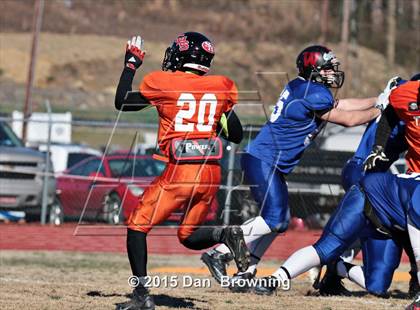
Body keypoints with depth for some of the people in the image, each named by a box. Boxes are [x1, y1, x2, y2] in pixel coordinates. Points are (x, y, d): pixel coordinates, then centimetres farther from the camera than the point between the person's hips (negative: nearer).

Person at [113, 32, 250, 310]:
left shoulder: (164, 84, -2)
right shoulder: (220, 88, 8)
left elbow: (121, 102, 13)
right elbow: (236, 135, 13)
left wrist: (131, 64, 23)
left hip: (179, 172, -5)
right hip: (212, 172, 5)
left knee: (137, 226, 8)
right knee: (189, 236, 21)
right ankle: (226, 235, -9)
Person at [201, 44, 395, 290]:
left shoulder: (303, 86, 14)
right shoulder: (313, 94, -15)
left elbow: (339, 105, 20)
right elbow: (347, 119, -8)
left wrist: (379, 100, 18)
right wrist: (380, 109, 3)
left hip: (274, 165, 11)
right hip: (264, 160, -11)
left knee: (280, 220, 12)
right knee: (274, 218, -16)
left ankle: (244, 273, 10)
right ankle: (219, 254, -15)